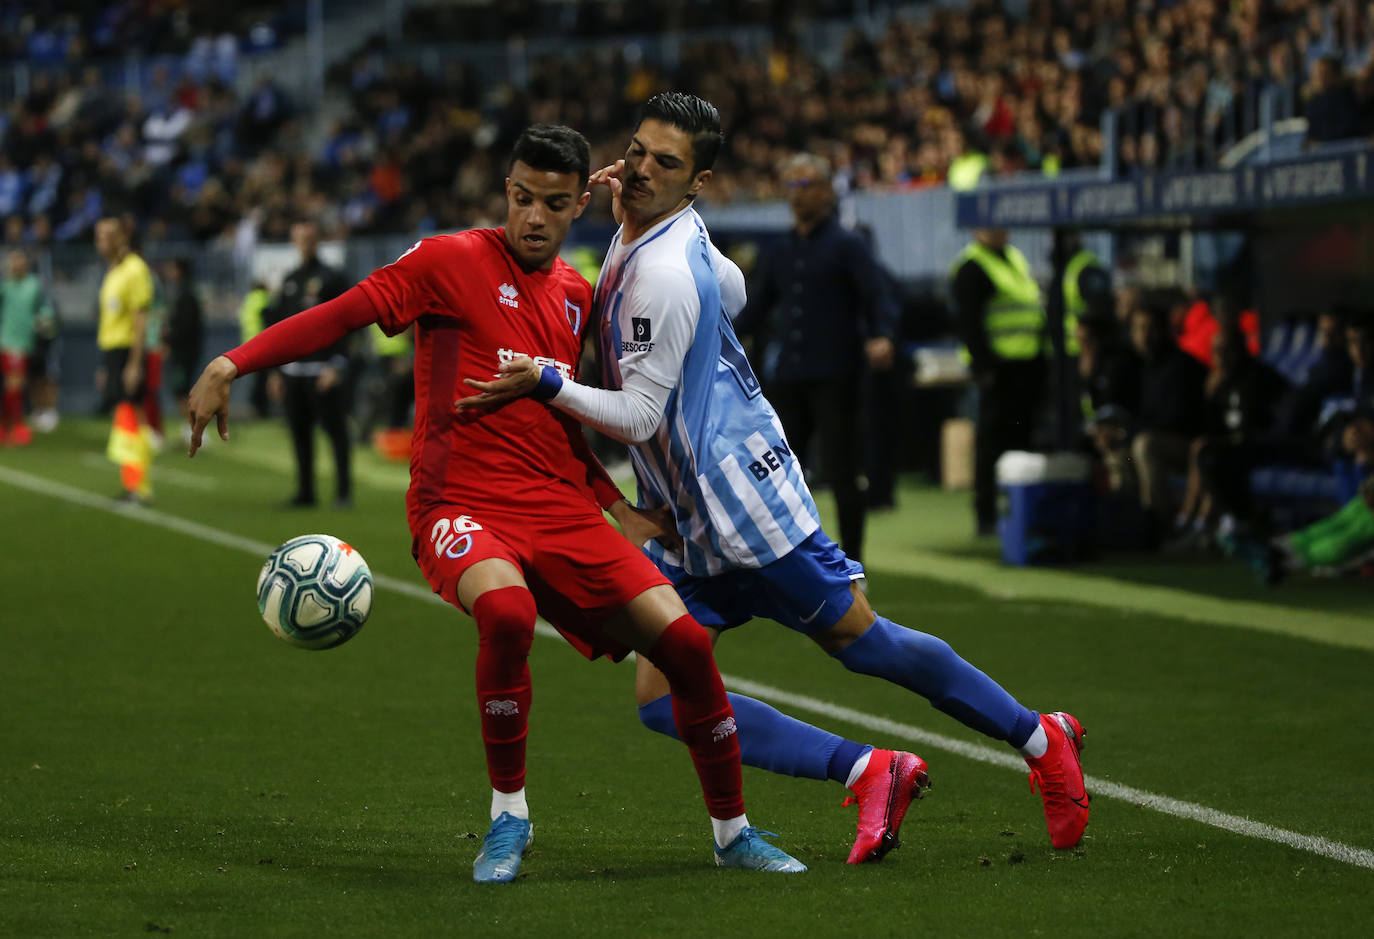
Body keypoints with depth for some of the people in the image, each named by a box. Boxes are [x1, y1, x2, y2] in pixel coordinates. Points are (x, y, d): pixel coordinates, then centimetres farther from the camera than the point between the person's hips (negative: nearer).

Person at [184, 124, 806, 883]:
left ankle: (732, 833, 13)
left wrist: (615, 503, 15)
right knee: (506, 611, -37)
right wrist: (231, 365, -18)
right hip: (461, 506, -5)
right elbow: (342, 314, -8)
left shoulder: (576, 296, 16)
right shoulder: (454, 262, -2)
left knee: (685, 642, -7)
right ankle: (508, 816, -16)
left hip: (561, 512, 6)